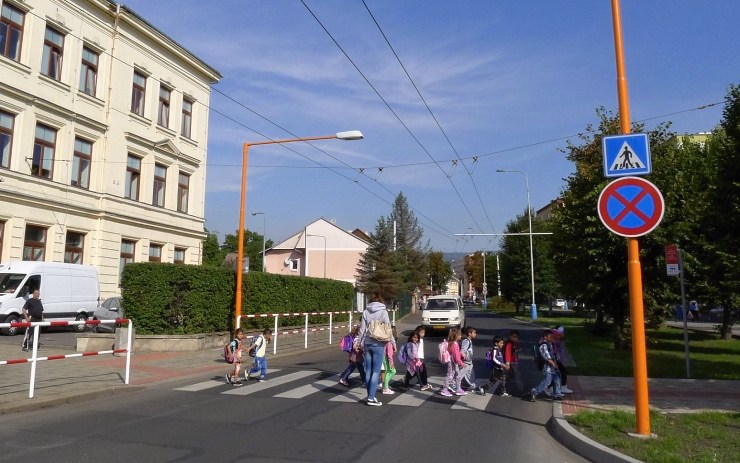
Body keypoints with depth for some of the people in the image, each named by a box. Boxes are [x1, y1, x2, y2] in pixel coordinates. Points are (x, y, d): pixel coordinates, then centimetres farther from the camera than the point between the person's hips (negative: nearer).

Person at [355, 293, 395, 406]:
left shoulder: (366, 312, 3)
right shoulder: (383, 312, -4)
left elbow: (362, 329, 5)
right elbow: (388, 329, -4)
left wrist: (359, 342, 14)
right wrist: (393, 343, 5)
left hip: (367, 344, 4)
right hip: (378, 345, -4)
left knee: (368, 371, 10)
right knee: (376, 371, -1)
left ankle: (370, 396, 16)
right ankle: (371, 398, -4)